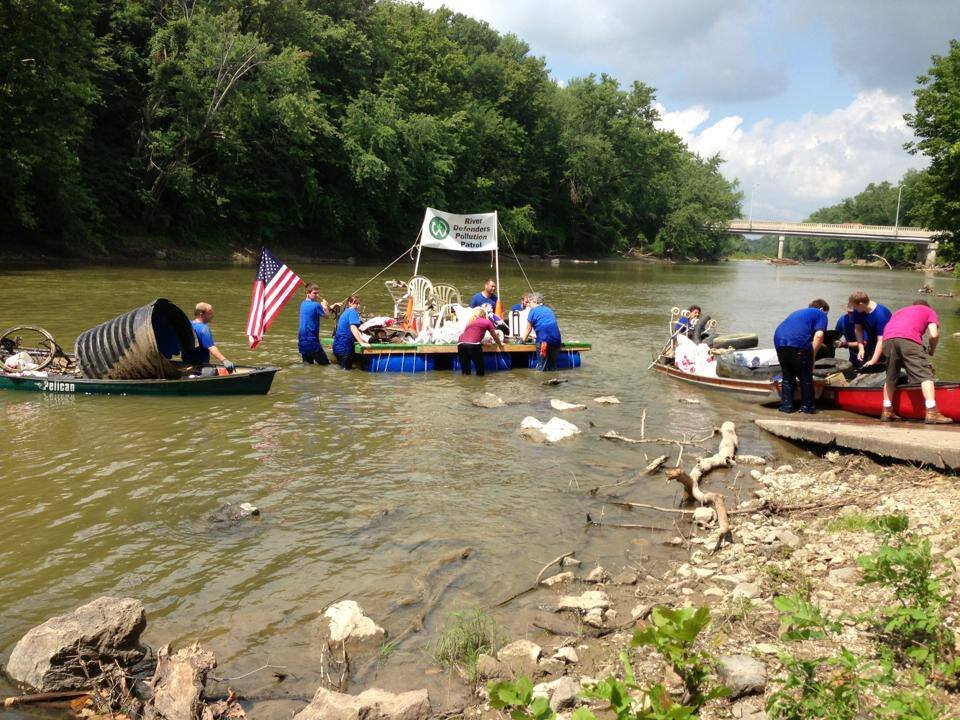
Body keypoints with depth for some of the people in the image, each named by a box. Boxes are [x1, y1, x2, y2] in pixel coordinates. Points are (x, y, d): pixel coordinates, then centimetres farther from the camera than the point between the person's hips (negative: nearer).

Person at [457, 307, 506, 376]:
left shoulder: (469, 323, 31)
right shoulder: (487, 322, 19)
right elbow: (495, 337, 29)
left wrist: (482, 343, 58)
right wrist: (500, 345, 46)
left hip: (461, 344, 4)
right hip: (473, 345, -4)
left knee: (465, 373, 9)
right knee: (480, 372, 5)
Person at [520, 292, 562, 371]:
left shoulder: (533, 311, 4)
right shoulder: (549, 310, 23)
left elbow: (528, 329, 9)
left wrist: (523, 339, 26)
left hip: (544, 340, -6)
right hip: (556, 340, 6)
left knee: (541, 364, -1)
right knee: (553, 364, 15)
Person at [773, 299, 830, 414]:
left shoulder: (798, 312, 37)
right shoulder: (820, 314, 17)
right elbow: (819, 335, -2)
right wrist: (812, 358, 2)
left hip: (779, 341, 5)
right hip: (799, 344, -5)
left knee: (787, 376, 19)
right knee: (806, 377, 11)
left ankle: (786, 405, 17)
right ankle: (807, 406, 18)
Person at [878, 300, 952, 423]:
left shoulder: (899, 311, 41)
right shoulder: (929, 311, 28)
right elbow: (934, 334, 10)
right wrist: (931, 351, 27)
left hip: (887, 340, 5)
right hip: (908, 339, -5)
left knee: (891, 377, 20)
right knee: (925, 375, -3)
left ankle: (887, 412, 25)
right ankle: (931, 413, -15)